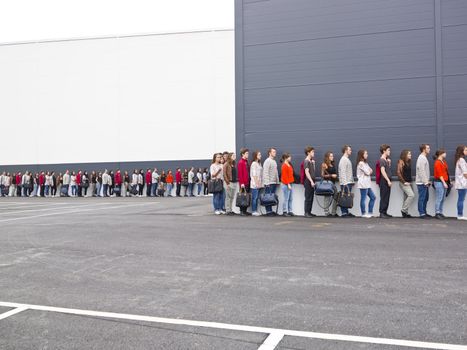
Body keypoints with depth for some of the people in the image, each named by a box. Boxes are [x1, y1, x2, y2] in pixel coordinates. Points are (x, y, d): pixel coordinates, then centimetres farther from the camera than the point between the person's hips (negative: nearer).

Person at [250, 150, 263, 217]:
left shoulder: (259, 163, 17)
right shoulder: (254, 163, -10)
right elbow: (254, 174, -14)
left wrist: (260, 183, 11)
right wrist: (257, 183, -16)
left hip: (259, 184, 8)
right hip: (255, 184, -8)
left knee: (257, 198, 9)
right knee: (254, 197, -6)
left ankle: (255, 211, 13)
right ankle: (253, 211, -2)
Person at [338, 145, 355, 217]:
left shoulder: (347, 159, 19)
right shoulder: (343, 160, -11)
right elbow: (343, 172, -17)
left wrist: (352, 181, 18)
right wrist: (345, 183, -22)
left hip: (349, 182, 9)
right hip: (345, 183, -9)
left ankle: (346, 212, 13)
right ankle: (344, 213, -6)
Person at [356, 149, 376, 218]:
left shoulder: (365, 163, 20)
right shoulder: (361, 163, -11)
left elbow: (370, 171, 14)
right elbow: (367, 172, -14)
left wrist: (369, 171, -7)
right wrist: (370, 171, 5)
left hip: (367, 184, 10)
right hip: (363, 183, -10)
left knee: (373, 197, 10)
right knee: (363, 199, -5)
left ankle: (370, 213, 14)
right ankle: (363, 213, 1)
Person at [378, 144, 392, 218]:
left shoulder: (386, 159, 16)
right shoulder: (382, 160, -12)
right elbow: (383, 171, -19)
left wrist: (389, 163, 9)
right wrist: (388, 180, -23)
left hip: (387, 181, 9)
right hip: (384, 181, -9)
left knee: (387, 197, 11)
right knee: (383, 197, -6)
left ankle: (385, 212, 17)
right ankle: (381, 213, -3)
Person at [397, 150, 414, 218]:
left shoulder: (409, 162, 14)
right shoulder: (401, 162, -9)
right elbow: (398, 173, -14)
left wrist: (410, 181, 9)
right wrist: (404, 182, -15)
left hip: (408, 183, 8)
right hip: (404, 183, -8)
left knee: (406, 197, 9)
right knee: (411, 195, -18)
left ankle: (405, 213, 14)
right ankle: (404, 210, -9)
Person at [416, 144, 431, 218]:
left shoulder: (424, 158, 18)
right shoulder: (421, 158, -14)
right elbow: (421, 171, -20)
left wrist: (427, 181, 18)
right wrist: (425, 182, -20)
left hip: (424, 182, 10)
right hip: (421, 182, -10)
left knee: (426, 197, 14)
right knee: (422, 198, -6)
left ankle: (424, 212, 22)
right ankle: (422, 214, -4)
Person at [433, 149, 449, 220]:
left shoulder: (444, 162, 16)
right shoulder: (437, 163, -11)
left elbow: (445, 172, 17)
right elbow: (439, 174, -15)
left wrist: (446, 182, 11)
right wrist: (444, 182, -17)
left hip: (444, 182, 9)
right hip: (439, 182, -9)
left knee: (443, 198, 10)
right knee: (439, 198, -9)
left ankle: (440, 212, 15)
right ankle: (437, 213, -6)